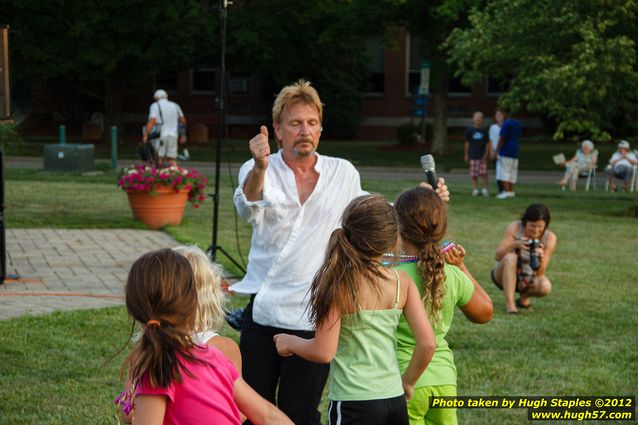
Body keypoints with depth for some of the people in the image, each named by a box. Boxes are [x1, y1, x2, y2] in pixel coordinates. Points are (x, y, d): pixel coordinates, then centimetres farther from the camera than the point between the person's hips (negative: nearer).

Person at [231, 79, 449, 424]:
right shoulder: (258, 171, -2)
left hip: (314, 319, 0)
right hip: (263, 313, 0)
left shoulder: (344, 174, 5)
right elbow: (248, 210, -24)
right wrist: (260, 168, -46)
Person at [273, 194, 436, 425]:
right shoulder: (402, 282, 0)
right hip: (395, 400, 5)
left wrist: (290, 342, 6)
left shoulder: (338, 285, -12)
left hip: (353, 405, -5)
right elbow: (427, 344, -2)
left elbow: (324, 352, -14)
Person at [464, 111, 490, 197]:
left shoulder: (484, 130, 5)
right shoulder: (469, 130, 3)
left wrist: (486, 154, -3)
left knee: (483, 173, -7)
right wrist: (466, 155, 6)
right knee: (474, 174, 2)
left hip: (482, 156, 0)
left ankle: (485, 189, 6)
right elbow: (467, 143, 8)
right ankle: (475, 189, 12)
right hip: (473, 156, 0)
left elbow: (487, 143, 7)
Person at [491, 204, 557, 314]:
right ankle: (509, 303, -28)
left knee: (545, 287, -31)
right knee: (510, 257, -34)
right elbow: (498, 256, -24)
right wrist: (515, 244, -42)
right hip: (504, 275, -2)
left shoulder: (549, 238, -17)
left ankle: (524, 297, 4)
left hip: (528, 280, 2)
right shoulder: (515, 228, -19)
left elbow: (540, 274, -21)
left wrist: (541, 259, -43)